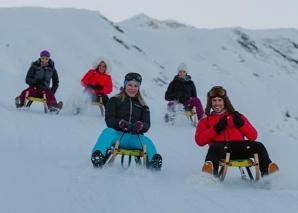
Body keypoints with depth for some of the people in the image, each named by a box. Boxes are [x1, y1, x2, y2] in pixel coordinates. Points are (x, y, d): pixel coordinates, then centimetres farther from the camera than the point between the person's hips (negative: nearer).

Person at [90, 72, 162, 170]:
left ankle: (154, 160, -54)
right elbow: (109, 120, 2)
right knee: (108, 132, -34)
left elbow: (147, 124, 11)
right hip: (118, 134, -2)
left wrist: (141, 126, -16)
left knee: (147, 142, -30)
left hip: (135, 137, 2)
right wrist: (120, 123, -21)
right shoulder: (114, 100, 12)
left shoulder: (142, 106, 20)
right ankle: (98, 155, -53)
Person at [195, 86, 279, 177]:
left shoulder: (236, 117, 31)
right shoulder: (205, 121, 28)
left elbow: (253, 136, 20)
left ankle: (267, 174, -44)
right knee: (214, 147, -39)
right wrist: (216, 128, -3)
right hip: (221, 149, -2)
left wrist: (241, 123, 3)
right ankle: (211, 176, -64)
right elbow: (199, 140, 8)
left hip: (240, 149, 2)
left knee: (259, 146, -27)